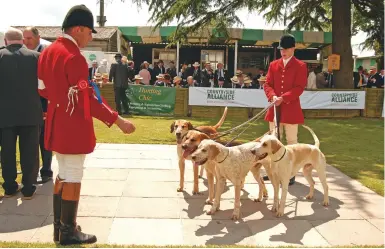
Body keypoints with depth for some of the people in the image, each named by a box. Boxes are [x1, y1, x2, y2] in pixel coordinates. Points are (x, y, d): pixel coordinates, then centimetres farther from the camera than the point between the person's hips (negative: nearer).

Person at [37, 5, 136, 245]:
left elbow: (43, 89, 16)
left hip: (56, 125, 9)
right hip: (74, 128, -9)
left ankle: (59, 226, 28)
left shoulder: (48, 51, 9)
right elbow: (87, 100, -22)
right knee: (73, 177, 1)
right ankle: (68, 232, 12)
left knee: (63, 173, 18)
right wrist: (118, 120, -20)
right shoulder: (74, 57, -20)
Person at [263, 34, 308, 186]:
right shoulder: (273, 65, 10)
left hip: (291, 109, -4)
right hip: (274, 108, 5)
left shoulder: (300, 66, -3)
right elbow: (267, 84, 7)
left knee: (291, 141, 2)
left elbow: (299, 88, -10)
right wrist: (273, 96, -14)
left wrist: (283, 98, -21)